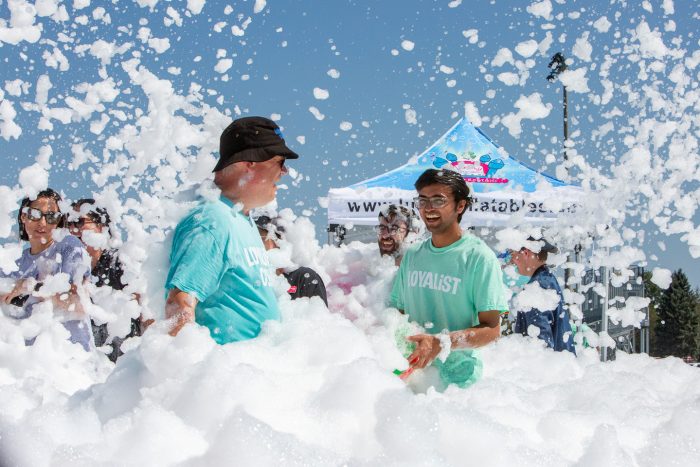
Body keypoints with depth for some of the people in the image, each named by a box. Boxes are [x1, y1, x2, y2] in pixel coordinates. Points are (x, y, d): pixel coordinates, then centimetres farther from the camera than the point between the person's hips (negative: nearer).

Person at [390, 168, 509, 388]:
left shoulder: (479, 257, -10)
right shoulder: (412, 255, 9)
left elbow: (491, 329, -14)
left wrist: (440, 343, -28)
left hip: (456, 376, -5)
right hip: (411, 370, 5)